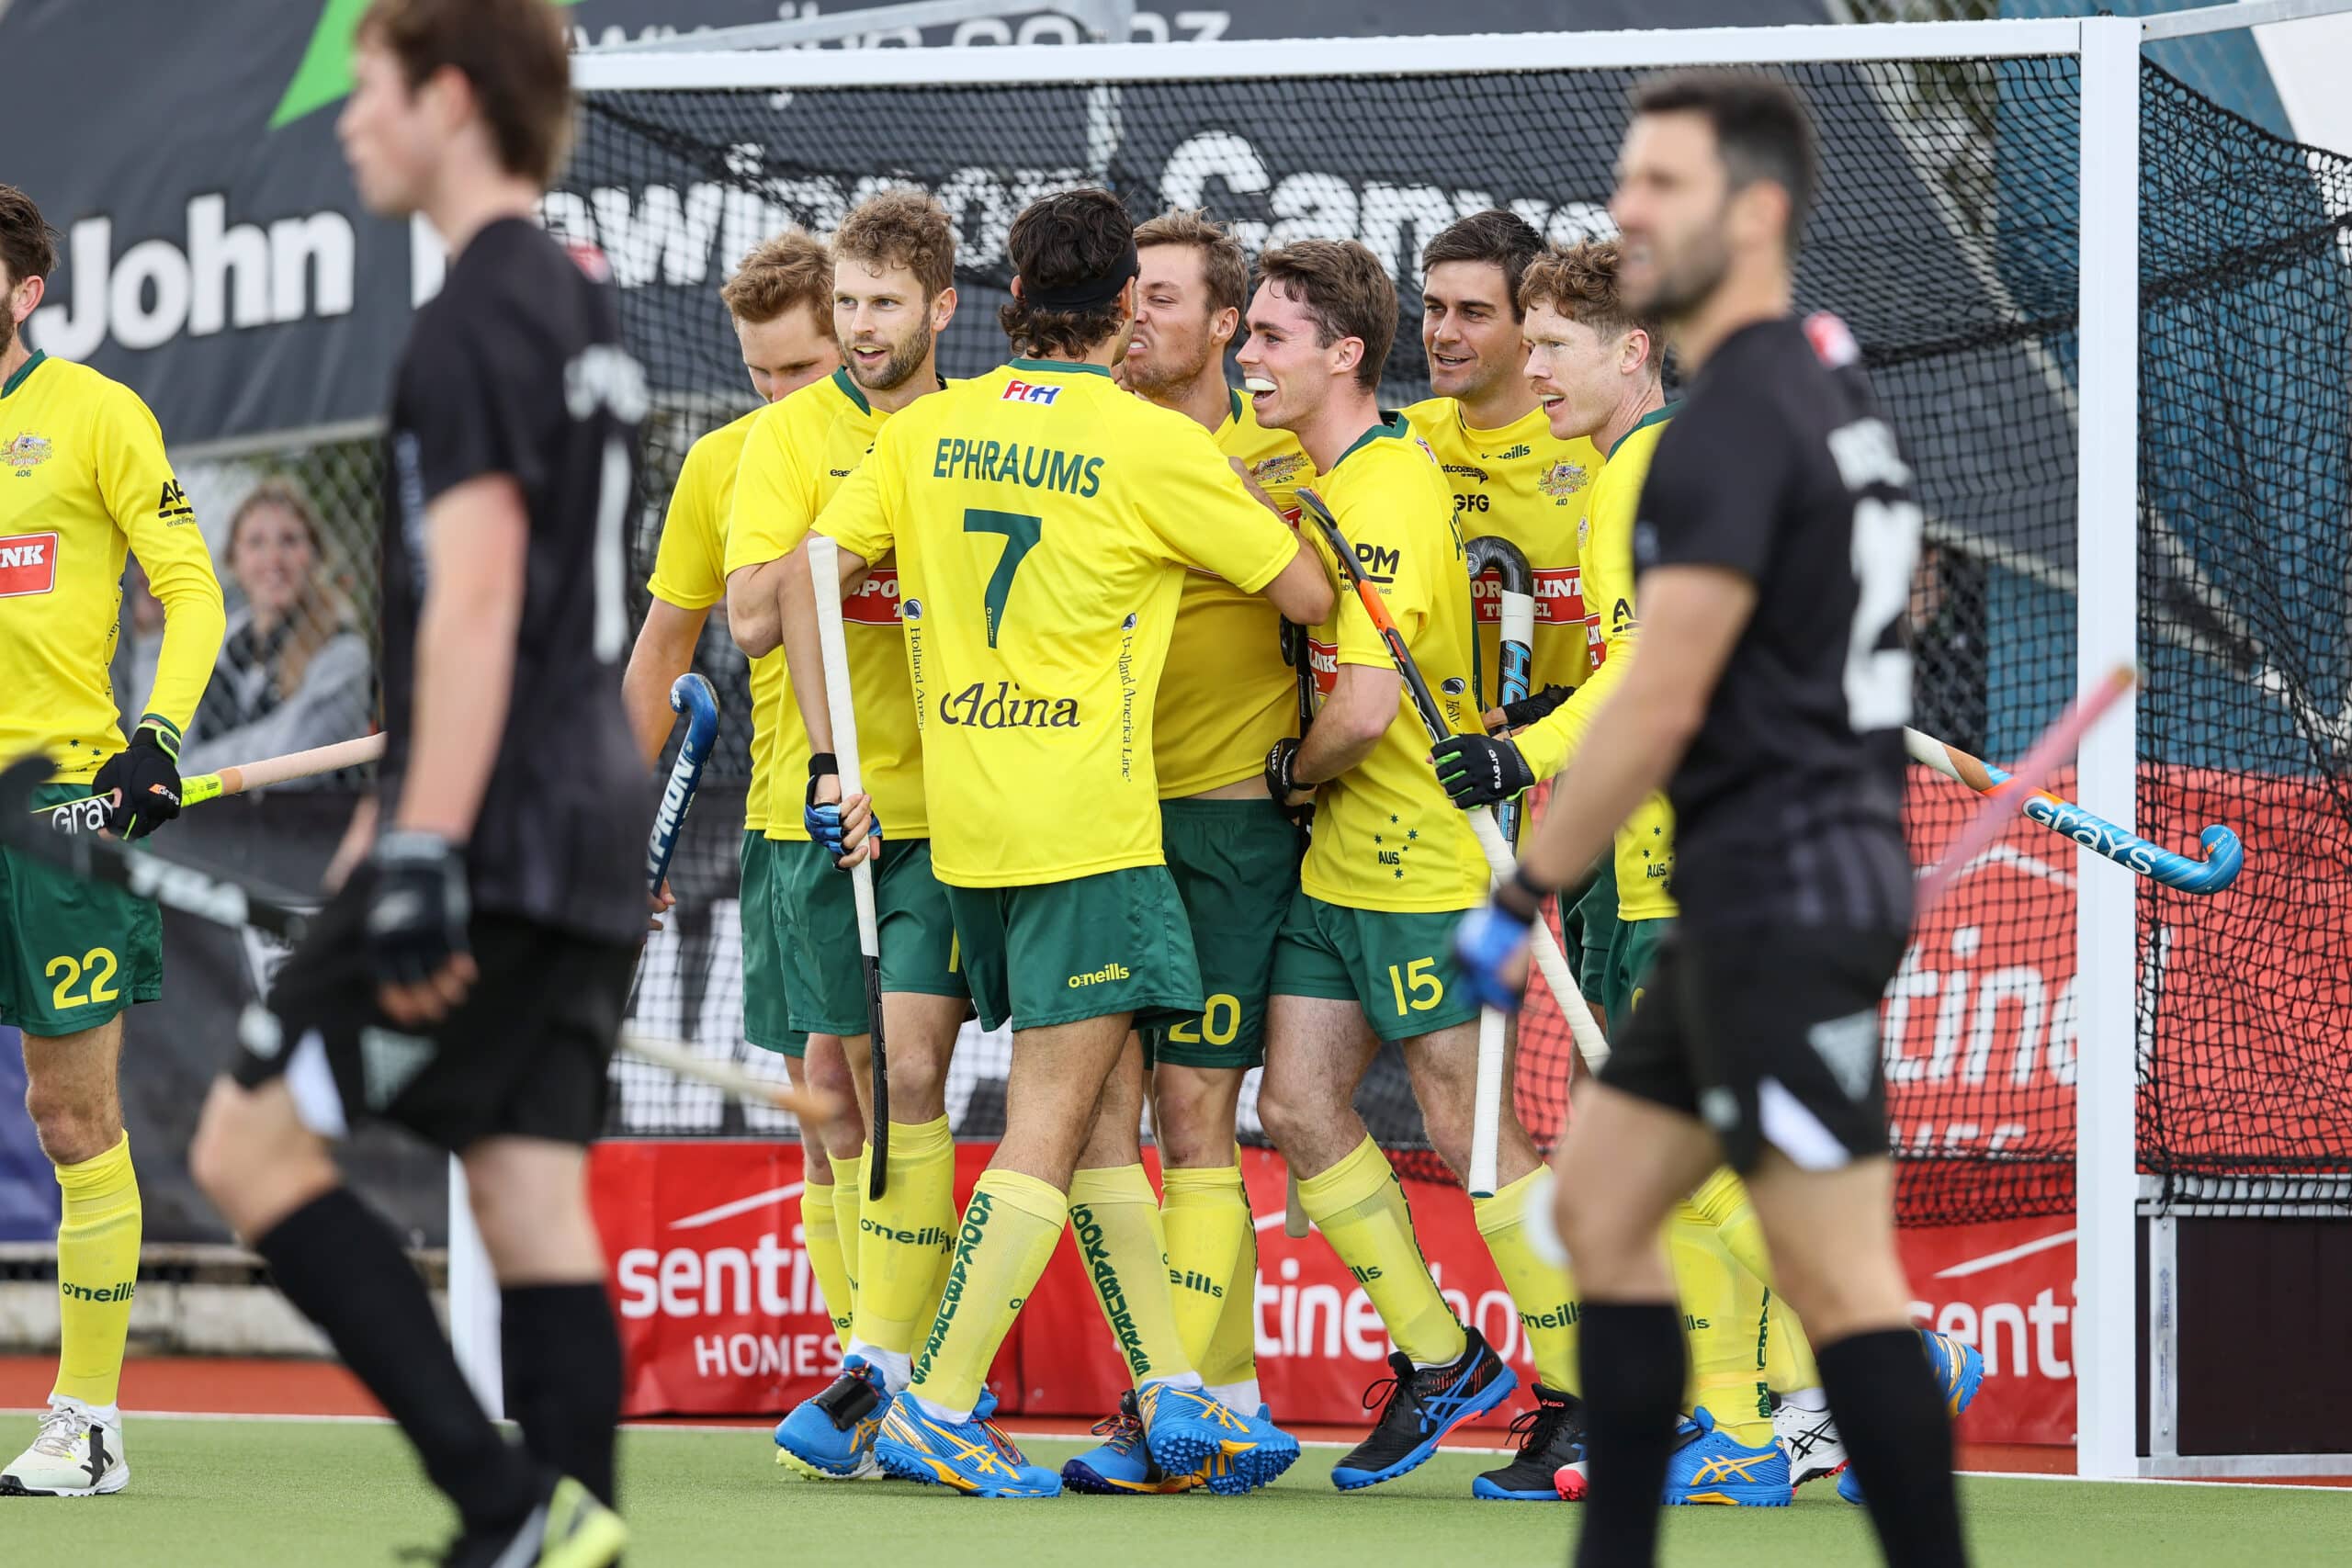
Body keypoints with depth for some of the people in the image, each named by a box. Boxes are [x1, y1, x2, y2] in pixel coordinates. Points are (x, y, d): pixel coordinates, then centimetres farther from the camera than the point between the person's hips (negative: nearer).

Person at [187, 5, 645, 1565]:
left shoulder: (474, 321, -12)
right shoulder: (586, 301, 18)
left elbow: (474, 599, -20)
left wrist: (425, 851, -23)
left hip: (497, 842, -9)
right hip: (597, 842, 9)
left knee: (252, 1144, -4)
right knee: (537, 1207, 5)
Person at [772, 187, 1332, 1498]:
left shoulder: (930, 430, 7)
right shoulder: (1154, 445, -7)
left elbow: (803, 578, 6)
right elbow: (1311, 594, 0)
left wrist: (836, 762, 9)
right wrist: (1261, 501, 21)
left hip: (963, 821, 6)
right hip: (1086, 822, -6)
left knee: (1093, 1109, 12)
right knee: (1051, 1127, -4)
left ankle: (1173, 1392, 13)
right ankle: (938, 1408, -7)